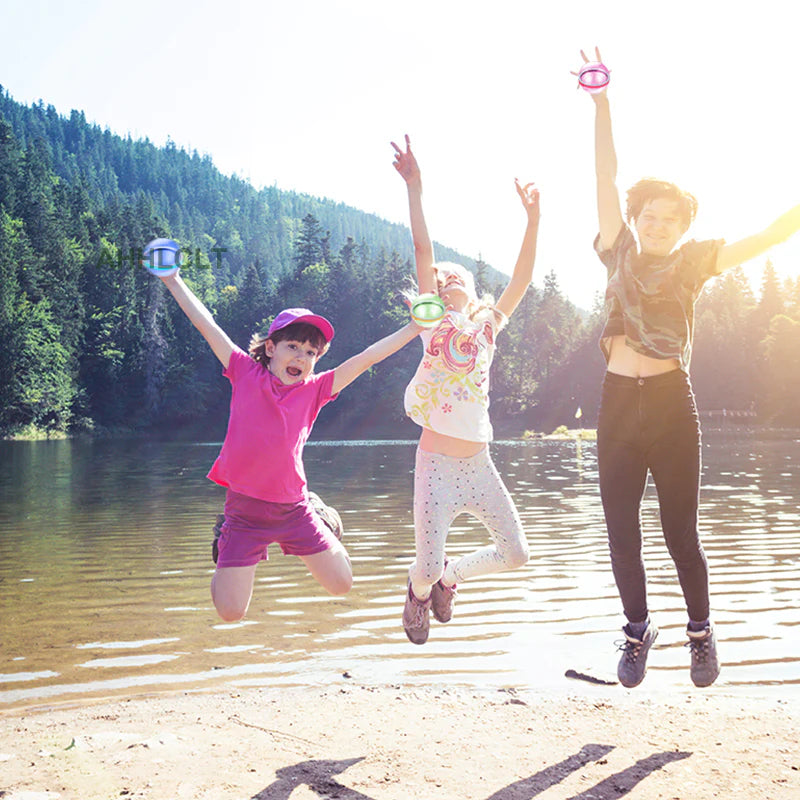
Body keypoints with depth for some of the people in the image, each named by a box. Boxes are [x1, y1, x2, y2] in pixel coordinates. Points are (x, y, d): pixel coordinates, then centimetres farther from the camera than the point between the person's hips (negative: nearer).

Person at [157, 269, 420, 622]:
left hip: (293, 509, 2)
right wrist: (172, 279, 4)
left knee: (341, 584, 8)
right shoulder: (246, 373, -2)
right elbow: (205, 323, 1)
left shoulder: (314, 390, 0)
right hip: (244, 510, -1)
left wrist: (416, 326, -1)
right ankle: (225, 542, 30)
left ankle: (320, 517, 34)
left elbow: (367, 357, 0)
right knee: (230, 613, 0)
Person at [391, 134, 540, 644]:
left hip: (479, 462, 4)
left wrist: (533, 220, -5)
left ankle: (449, 576, 30)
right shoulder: (433, 323, -1)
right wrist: (414, 189, -16)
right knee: (428, 568, -3)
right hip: (437, 462, -4)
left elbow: (522, 279, 2)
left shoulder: (488, 326, 9)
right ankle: (420, 589, 36)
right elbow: (423, 250, -9)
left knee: (516, 554, 3)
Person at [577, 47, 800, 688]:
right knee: (622, 532, 5)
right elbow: (607, 178, 5)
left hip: (671, 401, -2)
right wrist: (602, 103, 2)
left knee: (681, 530, 3)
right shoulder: (621, 253, 10)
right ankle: (638, 630, 22)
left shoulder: (692, 263, 6)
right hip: (618, 402, 2)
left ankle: (701, 632, 23)